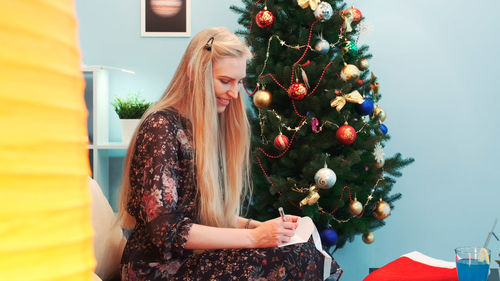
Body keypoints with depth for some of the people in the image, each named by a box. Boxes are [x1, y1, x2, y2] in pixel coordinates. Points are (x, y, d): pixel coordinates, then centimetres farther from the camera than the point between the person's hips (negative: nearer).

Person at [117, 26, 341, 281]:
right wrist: (252, 236, -20)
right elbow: (167, 230, -19)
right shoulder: (161, 127, -14)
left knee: (308, 255, -15)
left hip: (196, 257, 8)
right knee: (294, 260, -23)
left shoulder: (211, 127, 12)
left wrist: (258, 226, -2)